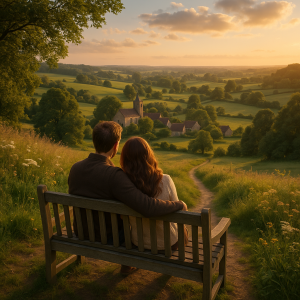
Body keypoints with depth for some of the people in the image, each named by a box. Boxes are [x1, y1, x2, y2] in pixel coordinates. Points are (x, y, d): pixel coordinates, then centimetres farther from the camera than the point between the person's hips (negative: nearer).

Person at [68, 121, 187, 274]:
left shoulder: (75, 168, -11)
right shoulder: (114, 175, -33)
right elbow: (148, 207, -40)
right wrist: (180, 204, -23)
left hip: (81, 234, 6)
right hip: (108, 238, -6)